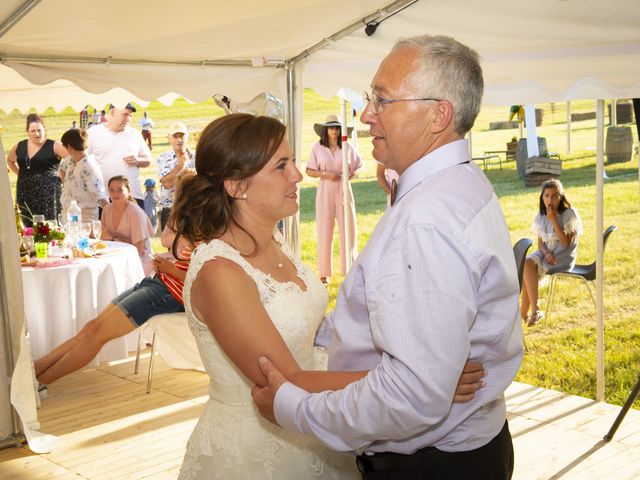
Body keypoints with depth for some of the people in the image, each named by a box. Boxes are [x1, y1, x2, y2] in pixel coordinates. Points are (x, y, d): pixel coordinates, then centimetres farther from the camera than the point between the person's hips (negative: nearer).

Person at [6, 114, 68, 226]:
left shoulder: (54, 146, -5)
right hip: (26, 194, 5)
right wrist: (21, 174, 17)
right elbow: (10, 160, 31)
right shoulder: (19, 147, 10)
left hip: (48, 192, -5)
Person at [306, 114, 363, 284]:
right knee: (324, 231, 2)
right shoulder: (317, 148, 0)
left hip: (343, 190, 1)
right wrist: (326, 174, -14)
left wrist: (354, 173, -5)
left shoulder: (347, 148, 4)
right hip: (325, 191, -1)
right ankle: (324, 274, 9)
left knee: (348, 230, 3)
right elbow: (309, 171, 0)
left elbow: (359, 165, 16)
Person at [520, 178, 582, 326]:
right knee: (527, 264, -27)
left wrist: (554, 220, -20)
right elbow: (540, 241, 8)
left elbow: (566, 242, -15)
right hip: (546, 253, 5)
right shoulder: (541, 215, 7)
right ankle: (534, 311, -25)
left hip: (564, 256, -5)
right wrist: (546, 253, -14)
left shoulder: (570, 213, -9)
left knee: (529, 270, -26)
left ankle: (524, 312, -18)